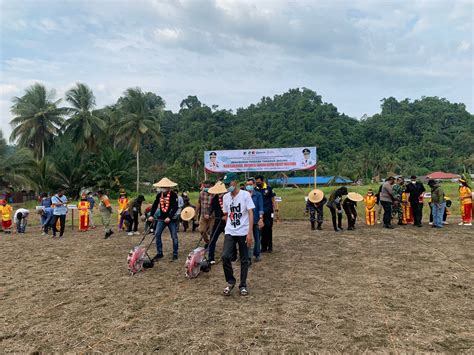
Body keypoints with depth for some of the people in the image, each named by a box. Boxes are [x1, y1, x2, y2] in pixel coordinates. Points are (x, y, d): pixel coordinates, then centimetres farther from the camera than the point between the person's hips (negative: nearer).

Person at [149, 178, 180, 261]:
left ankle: (175, 254, 13)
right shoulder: (159, 195, 4)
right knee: (157, 234, -3)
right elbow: (155, 205, 8)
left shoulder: (173, 195, -12)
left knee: (174, 237, 1)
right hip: (161, 218, 5)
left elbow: (175, 207, -18)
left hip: (172, 219, -5)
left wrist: (169, 217, -26)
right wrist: (152, 215, -4)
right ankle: (159, 253, 9)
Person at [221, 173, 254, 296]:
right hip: (230, 233, 3)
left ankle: (243, 285, 22)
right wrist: (228, 228, 14)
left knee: (244, 260, 6)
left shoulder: (245, 195, -8)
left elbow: (250, 213, -12)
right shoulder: (226, 197, 6)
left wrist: (250, 233, -18)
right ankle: (230, 282, 10)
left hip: (243, 233, -3)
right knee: (225, 256, -11)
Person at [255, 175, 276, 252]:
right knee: (262, 230, 6)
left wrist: (275, 209, -7)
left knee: (268, 229, 0)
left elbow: (273, 199, 1)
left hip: (268, 213, -2)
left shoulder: (269, 188, -2)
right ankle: (264, 247, 15)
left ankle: (270, 247, 11)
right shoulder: (255, 190, 5)